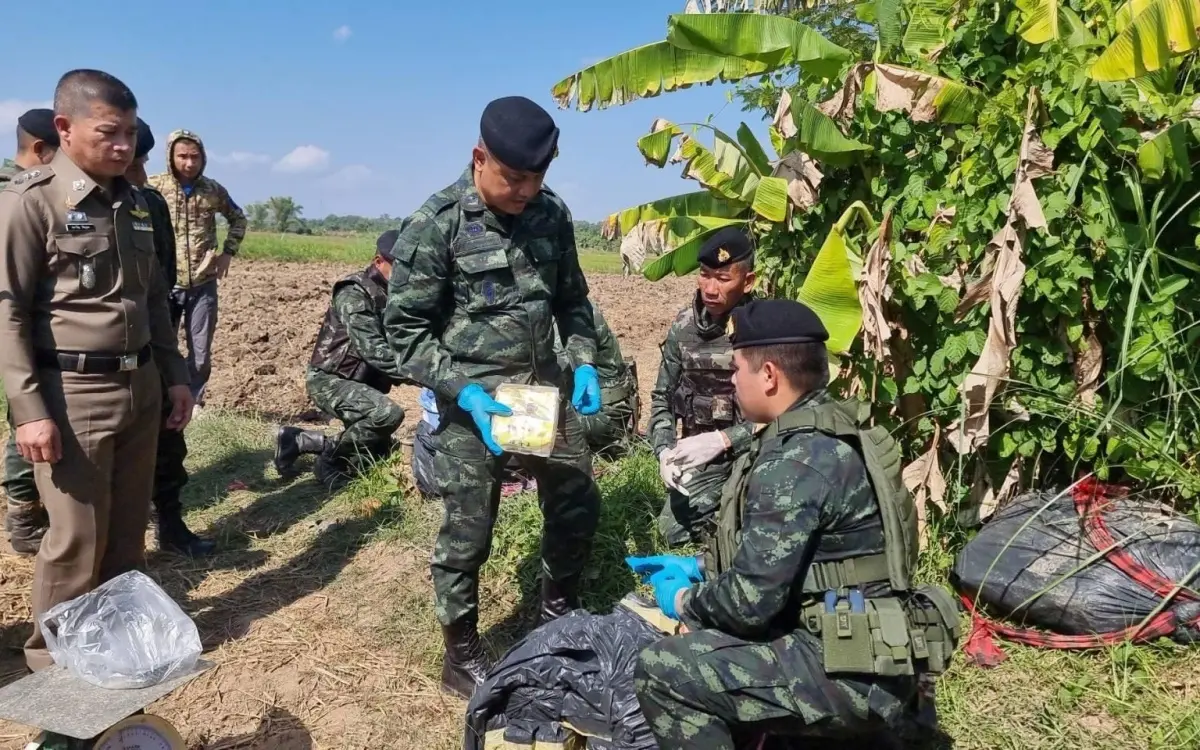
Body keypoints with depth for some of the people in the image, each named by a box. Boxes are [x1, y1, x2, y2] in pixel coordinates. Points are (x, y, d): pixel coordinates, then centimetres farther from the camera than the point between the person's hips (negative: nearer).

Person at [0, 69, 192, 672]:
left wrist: (173, 374, 16)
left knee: (128, 529, 14)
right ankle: (54, 656, 21)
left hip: (140, 386, 6)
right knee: (77, 539, 1)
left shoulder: (134, 203, 11)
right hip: (73, 393, -6)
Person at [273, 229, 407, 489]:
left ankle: (297, 440, 22)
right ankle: (331, 464, -8)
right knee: (388, 414, -32)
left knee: (379, 451, 15)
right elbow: (373, 350, -33)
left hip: (362, 382, 9)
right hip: (330, 379, -9)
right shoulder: (355, 293, -21)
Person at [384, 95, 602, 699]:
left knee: (578, 502, 15)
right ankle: (461, 657, 26)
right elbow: (406, 327, -11)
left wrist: (584, 362, -1)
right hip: (472, 395, -5)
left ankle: (558, 618, 40)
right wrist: (463, 390, -21)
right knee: (468, 530, 4)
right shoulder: (436, 224, -13)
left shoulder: (552, 214, 3)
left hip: (545, 385, 6)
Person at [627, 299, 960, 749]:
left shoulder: (795, 460, -23)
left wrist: (684, 601, -4)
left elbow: (750, 600, -23)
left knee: (661, 672, -14)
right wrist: (698, 567, 15)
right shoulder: (834, 430, 7)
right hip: (865, 650, 10)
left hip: (855, 676, -10)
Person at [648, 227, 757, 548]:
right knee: (674, 530, 2)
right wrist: (664, 451, -8)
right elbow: (662, 398, 9)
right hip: (701, 461, 5)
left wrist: (722, 439, -24)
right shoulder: (684, 326, 1)